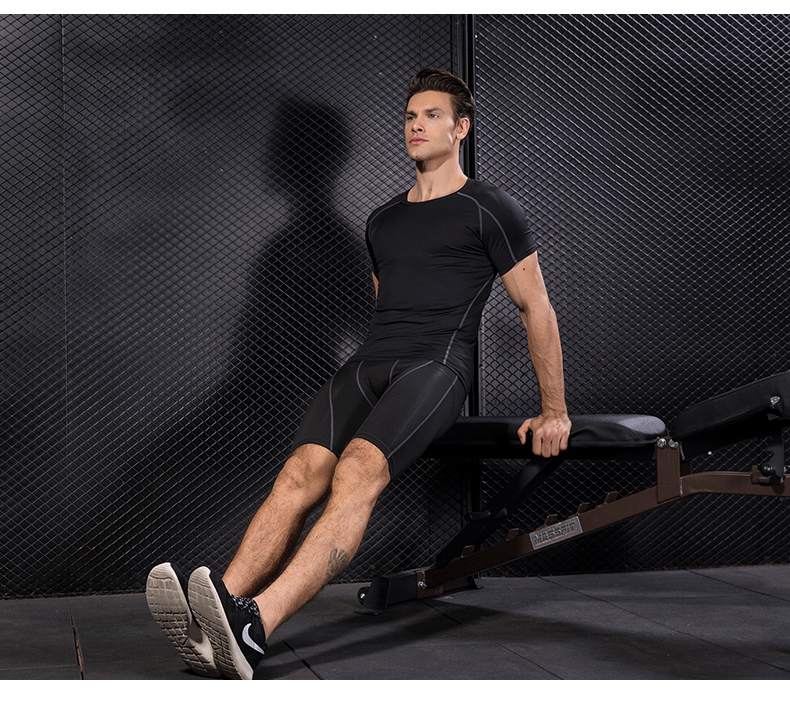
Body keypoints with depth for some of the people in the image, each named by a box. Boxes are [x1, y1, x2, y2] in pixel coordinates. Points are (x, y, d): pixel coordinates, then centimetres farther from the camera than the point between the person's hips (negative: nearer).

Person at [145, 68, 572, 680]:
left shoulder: (490, 211, 8)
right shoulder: (383, 221, 26)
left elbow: (537, 308, 10)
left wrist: (554, 413, 10)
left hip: (436, 367, -6)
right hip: (367, 364, 6)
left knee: (359, 470, -34)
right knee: (303, 470, -24)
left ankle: (254, 627, -53)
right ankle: (217, 611, -44)